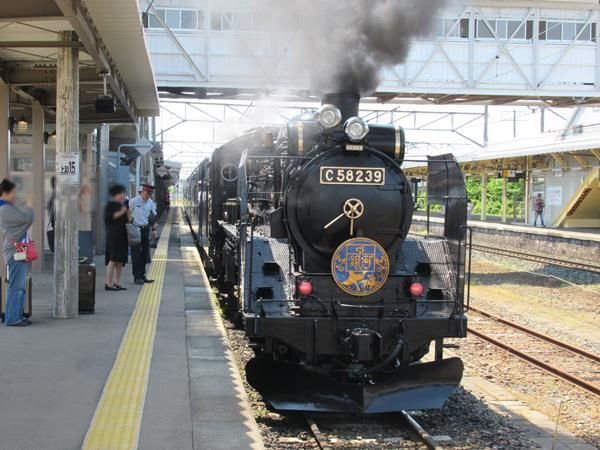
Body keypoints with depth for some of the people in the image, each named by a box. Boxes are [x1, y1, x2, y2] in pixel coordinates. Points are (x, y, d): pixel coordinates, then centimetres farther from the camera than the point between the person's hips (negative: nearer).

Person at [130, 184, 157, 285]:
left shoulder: (150, 202, 7)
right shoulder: (133, 201, -10)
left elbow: (153, 216, 15)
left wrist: (154, 229, 8)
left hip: (146, 230, 6)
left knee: (145, 254, 9)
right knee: (136, 254, -3)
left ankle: (142, 275, 19)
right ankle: (137, 277, 2)